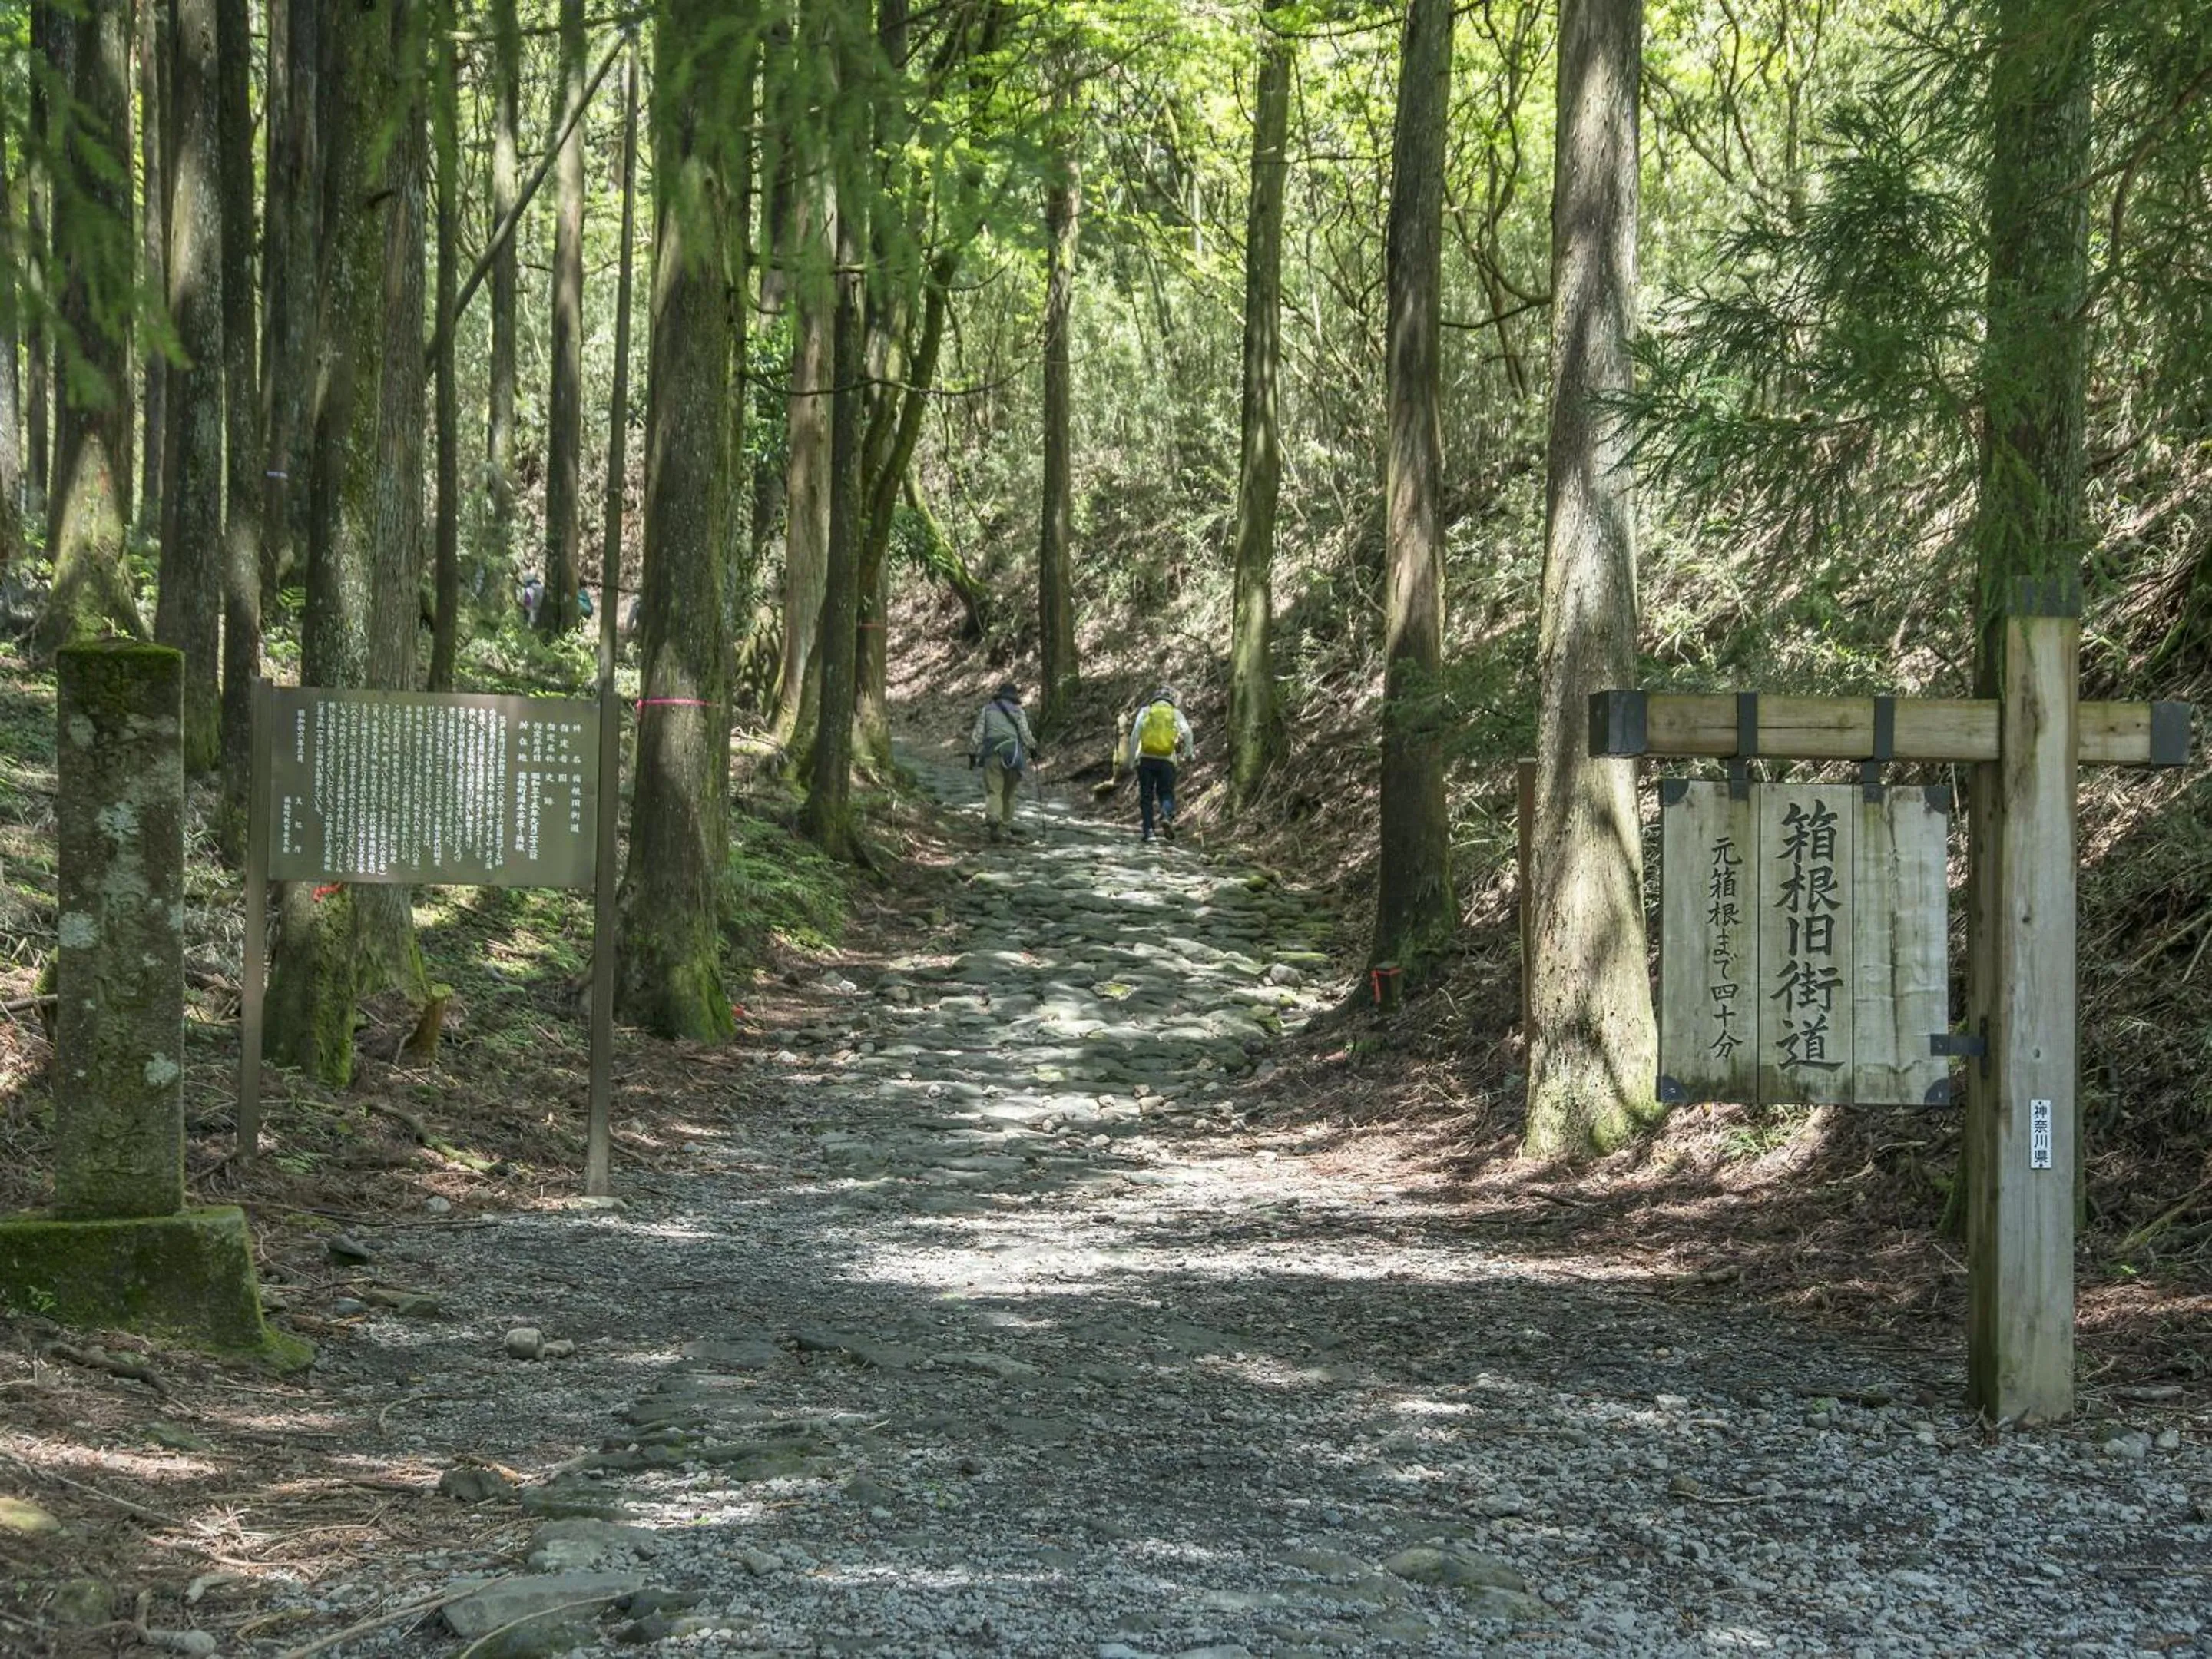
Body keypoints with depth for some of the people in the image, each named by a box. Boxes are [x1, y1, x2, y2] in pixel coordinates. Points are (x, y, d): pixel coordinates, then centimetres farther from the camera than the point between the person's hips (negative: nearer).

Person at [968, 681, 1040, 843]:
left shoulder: (987, 710, 11)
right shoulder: (1017, 711, 8)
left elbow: (977, 734, 7)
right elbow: (1025, 733, -1)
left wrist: (972, 755, 10)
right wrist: (1033, 750, 9)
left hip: (992, 754, 0)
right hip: (1013, 754, 0)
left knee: (993, 791, -7)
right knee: (1008, 793, 13)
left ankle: (993, 818, -32)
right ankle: (1006, 826, 17)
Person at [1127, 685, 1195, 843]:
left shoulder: (1145, 710, 9)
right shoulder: (1176, 713, 10)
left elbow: (1135, 733, -2)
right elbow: (1187, 732, -7)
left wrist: (1131, 756, 1)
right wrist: (1189, 752, 2)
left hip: (1146, 759, 0)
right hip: (1167, 760, 0)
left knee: (1146, 796, 7)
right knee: (1166, 793, 8)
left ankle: (1148, 830, -1)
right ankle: (1166, 816, -23)